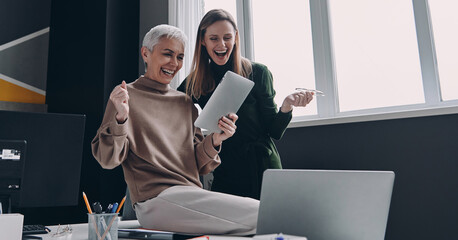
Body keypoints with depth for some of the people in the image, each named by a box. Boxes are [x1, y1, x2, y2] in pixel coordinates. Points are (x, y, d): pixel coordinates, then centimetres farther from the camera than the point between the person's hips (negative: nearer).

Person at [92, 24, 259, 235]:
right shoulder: (126, 96, 4)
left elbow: (198, 166, 14)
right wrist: (121, 118, -19)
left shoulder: (185, 103, 18)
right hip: (155, 199, -5)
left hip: (192, 197, 6)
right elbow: (107, 160, -3)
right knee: (259, 213, -21)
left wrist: (214, 141, -6)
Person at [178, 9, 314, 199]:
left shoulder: (257, 72, -5)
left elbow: (274, 131, -5)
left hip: (261, 170, -2)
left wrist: (286, 106, -22)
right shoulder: (194, 83, 4)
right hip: (222, 174, 2)